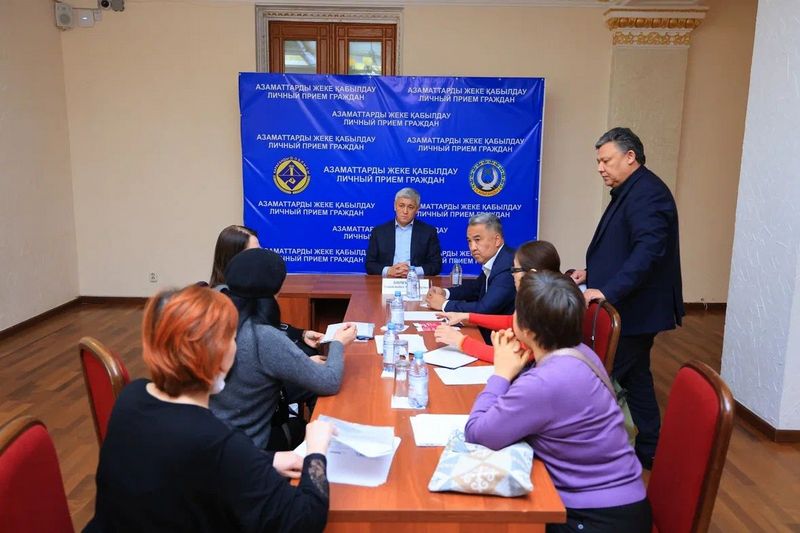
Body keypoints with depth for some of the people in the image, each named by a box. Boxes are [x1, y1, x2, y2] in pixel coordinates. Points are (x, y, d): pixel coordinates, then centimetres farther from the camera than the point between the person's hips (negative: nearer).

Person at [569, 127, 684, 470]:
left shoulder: (646, 192, -17)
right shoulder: (630, 191, 15)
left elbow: (648, 250, -28)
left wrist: (607, 291, -33)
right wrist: (593, 272, 9)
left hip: (635, 310, -11)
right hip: (632, 309, 11)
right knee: (635, 378, 17)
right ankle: (649, 451, 29)